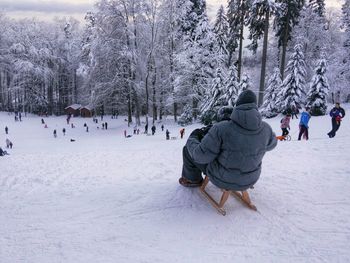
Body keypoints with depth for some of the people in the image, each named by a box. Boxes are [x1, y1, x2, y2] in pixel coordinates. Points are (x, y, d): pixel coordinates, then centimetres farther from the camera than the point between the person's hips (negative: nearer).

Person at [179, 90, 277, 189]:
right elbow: (270, 143, 6)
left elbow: (202, 155, -24)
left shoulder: (221, 129, -31)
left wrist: (192, 139, -4)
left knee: (188, 149, 16)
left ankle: (192, 179, 41)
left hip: (223, 177, -4)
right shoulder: (265, 129, -17)